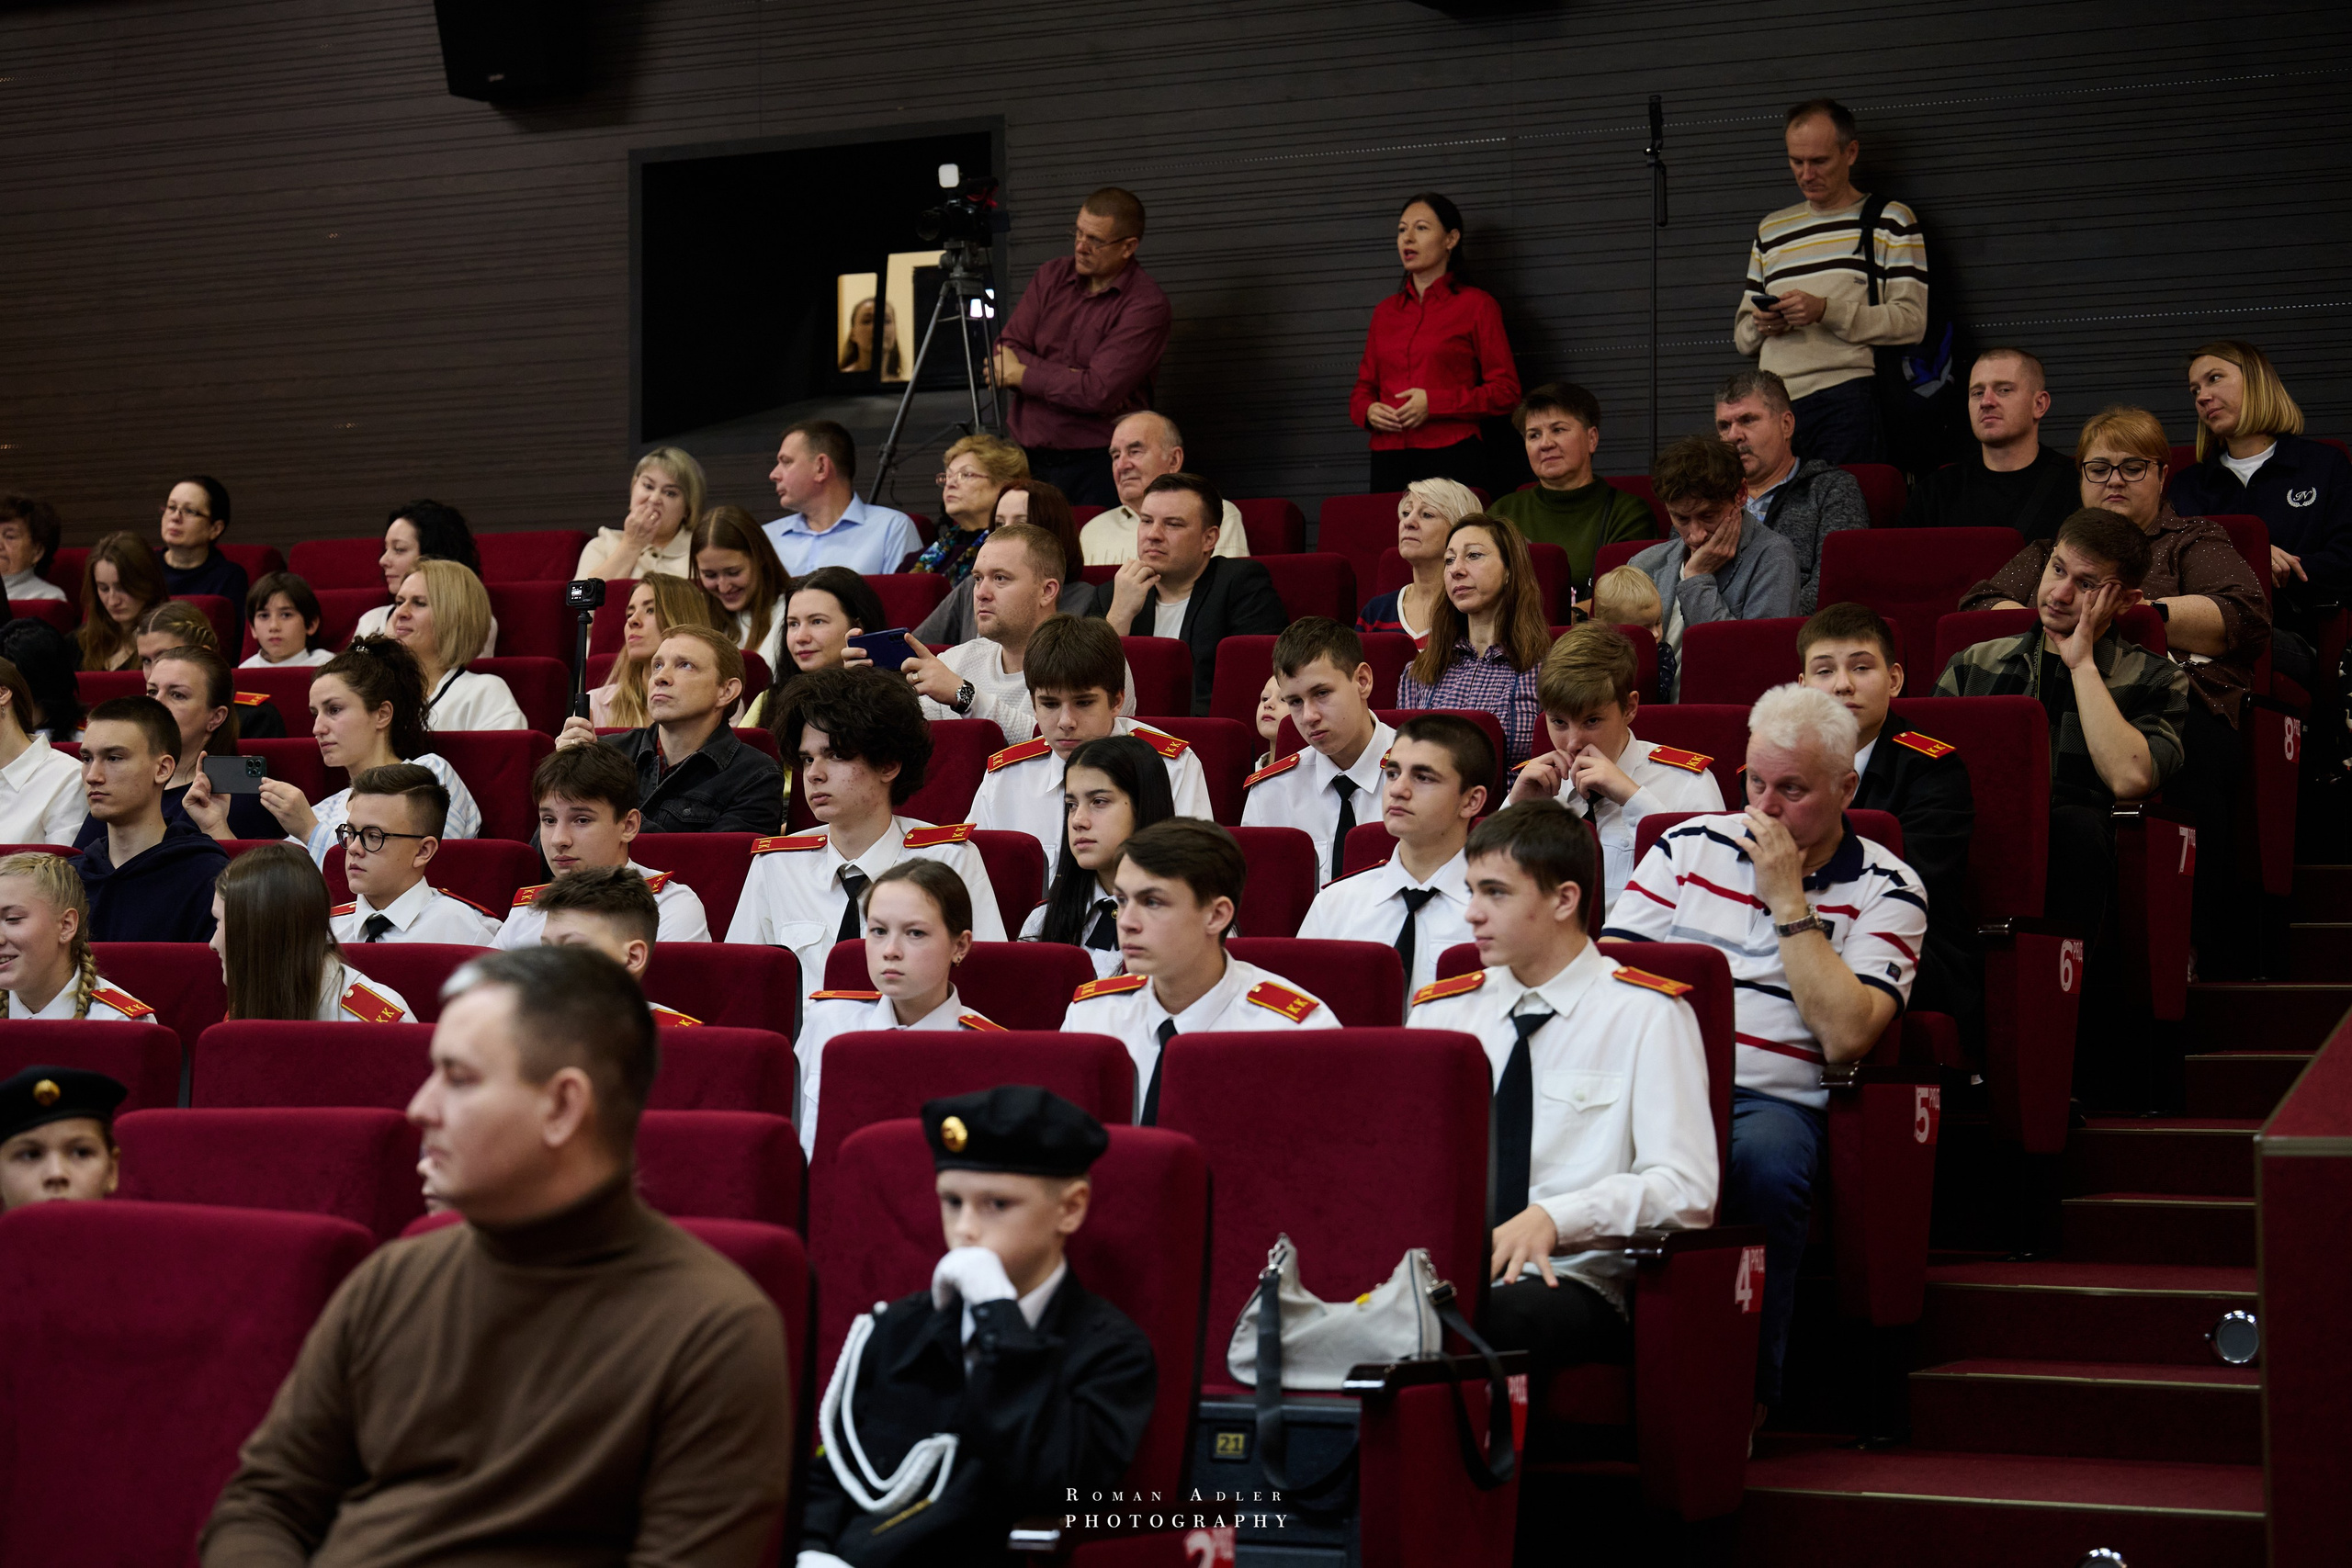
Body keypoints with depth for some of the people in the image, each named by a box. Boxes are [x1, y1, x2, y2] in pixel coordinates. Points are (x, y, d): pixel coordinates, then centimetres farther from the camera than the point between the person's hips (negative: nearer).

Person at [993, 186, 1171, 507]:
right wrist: (1070, 378, -13)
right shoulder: (1050, 276, 10)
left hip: (1095, 465, -4)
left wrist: (1021, 374, -7)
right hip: (1025, 455, 5)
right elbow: (1006, 354, 2)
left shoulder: (1147, 306, -10)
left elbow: (1098, 393, -18)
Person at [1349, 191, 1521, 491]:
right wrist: (1368, 411, -2)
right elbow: (1364, 387, 22)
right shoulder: (1385, 311, 18)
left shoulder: (1476, 305, 4)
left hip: (1452, 458, -4)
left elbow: (1506, 391, -1)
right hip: (1388, 459, 4)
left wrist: (1435, 403, -12)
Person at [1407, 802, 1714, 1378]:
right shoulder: (1439, 1010, 19)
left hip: (1575, 1279, -4)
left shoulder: (1648, 1013, 4)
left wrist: (1553, 1217, -21)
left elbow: (1687, 1189, -5)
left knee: (1506, 1316, -42)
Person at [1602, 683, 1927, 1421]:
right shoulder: (1689, 847, 17)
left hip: (1775, 1100, -2)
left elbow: (1845, 1035, -6)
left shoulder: (1885, 889, 8)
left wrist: (1788, 899, -5)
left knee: (1765, 1157, -38)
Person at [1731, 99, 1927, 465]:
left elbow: (1911, 322, -3)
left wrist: (1826, 311, -13)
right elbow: (1742, 335, 26)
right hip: (1776, 403, 4)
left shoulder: (1890, 222, 8)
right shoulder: (1771, 230, 24)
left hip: (1849, 397, -4)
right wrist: (1760, 325, 2)